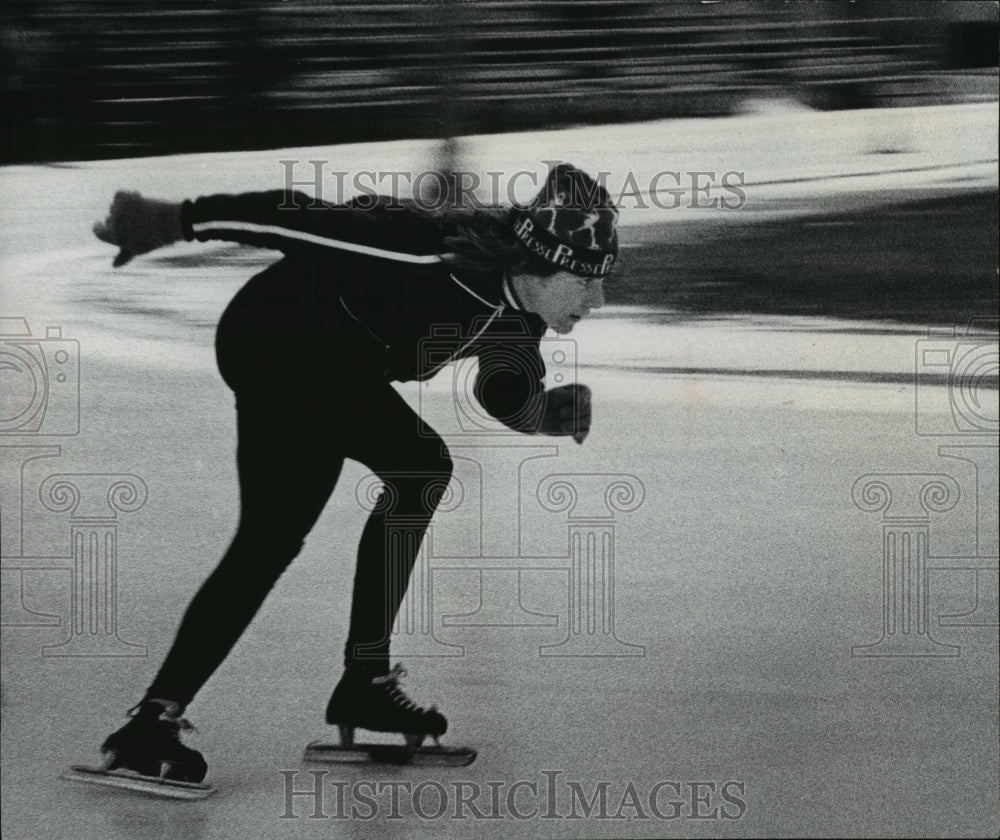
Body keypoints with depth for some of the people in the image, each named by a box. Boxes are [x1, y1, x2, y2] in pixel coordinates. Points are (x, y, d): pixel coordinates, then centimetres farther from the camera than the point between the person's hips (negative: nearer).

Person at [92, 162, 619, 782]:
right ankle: (153, 721, -17)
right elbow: (312, 224, -27)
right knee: (276, 532, -16)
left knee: (421, 471, 15)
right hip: (275, 341, -10)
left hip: (335, 364, 10)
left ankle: (365, 684, 18)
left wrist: (559, 411, -7)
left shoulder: (516, 314, 1)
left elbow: (507, 399, 16)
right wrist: (177, 222, -26)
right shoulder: (445, 260, -27)